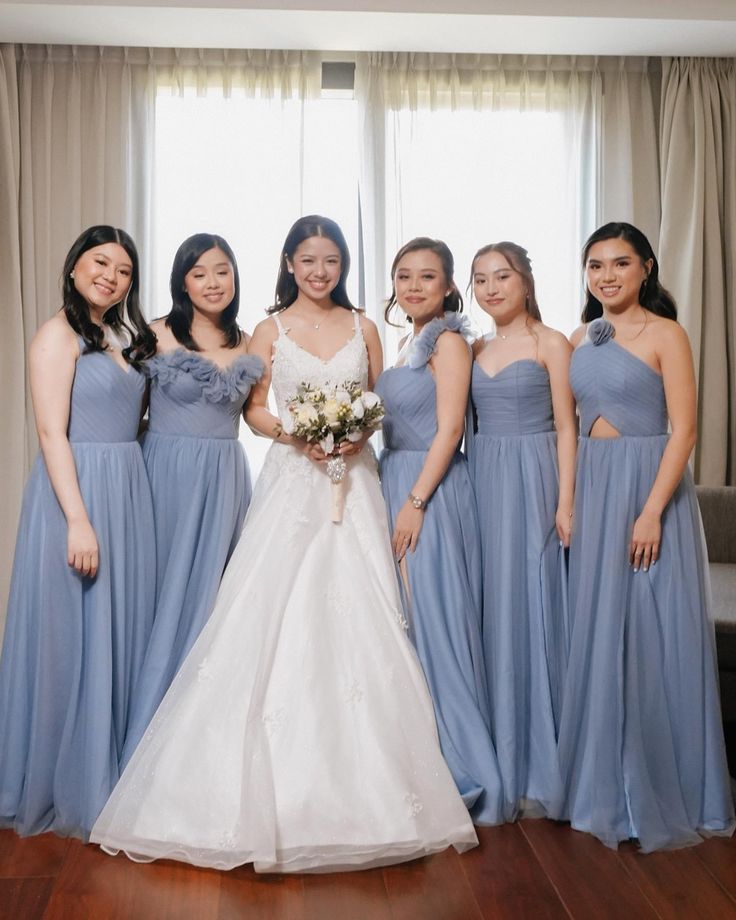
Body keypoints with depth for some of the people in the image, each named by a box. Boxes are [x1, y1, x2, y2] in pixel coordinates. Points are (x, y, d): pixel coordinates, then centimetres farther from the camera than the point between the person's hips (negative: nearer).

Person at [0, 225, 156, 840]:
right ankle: (63, 783, 17)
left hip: (129, 493, 8)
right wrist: (79, 520, -21)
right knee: (71, 635, 1)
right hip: (77, 492, -8)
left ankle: (108, 770, 28)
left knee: (121, 631, 13)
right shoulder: (59, 334, -7)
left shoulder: (124, 339, 16)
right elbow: (52, 433, -15)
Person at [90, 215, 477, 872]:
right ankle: (278, 790, 6)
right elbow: (254, 408, 7)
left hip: (353, 479, 2)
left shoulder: (363, 328, 10)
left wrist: (359, 434, -8)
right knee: (278, 615, -6)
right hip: (292, 480, -1)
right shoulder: (270, 330, 6)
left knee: (356, 615, -1)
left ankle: (357, 784, 12)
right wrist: (291, 433, -11)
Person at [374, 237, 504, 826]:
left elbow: (448, 429, -15)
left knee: (431, 620, -5)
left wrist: (415, 503, -19)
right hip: (397, 486, 9)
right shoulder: (411, 342, 17)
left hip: (431, 492, -9)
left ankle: (461, 771, 8)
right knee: (402, 622, 12)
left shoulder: (448, 340, -8)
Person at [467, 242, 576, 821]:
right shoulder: (474, 349, 14)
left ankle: (535, 769, 10)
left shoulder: (550, 343, 0)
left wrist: (565, 502, -12)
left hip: (532, 483, -5)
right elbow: (466, 424, 13)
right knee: (488, 613, 6)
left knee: (529, 611, -2)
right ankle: (496, 762, 19)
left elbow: (566, 427, -5)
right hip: (482, 482, 5)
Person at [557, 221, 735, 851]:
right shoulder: (581, 339, 12)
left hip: (648, 488, -5)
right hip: (589, 489, 6)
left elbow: (683, 430, -11)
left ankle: (659, 789, 16)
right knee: (595, 629, 10)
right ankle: (602, 782, 25)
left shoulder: (666, 335, -5)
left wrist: (652, 511, -19)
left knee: (651, 633, -1)